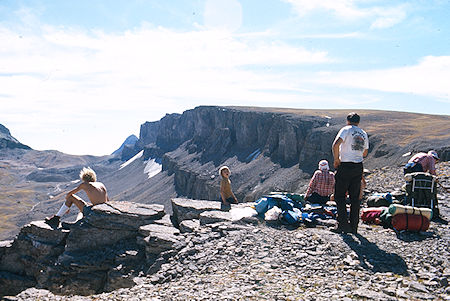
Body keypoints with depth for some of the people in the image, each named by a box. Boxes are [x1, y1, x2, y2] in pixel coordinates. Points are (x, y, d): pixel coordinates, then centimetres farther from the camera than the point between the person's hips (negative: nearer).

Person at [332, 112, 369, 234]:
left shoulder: (346, 129, -5)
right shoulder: (364, 134, 13)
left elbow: (336, 144, -21)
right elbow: (365, 153, 20)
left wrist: (336, 160, -12)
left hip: (345, 166, -5)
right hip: (359, 167, 6)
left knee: (339, 196, 2)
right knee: (355, 197, 9)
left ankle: (343, 224, -3)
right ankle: (354, 226, 12)